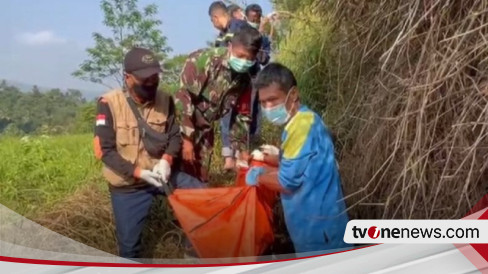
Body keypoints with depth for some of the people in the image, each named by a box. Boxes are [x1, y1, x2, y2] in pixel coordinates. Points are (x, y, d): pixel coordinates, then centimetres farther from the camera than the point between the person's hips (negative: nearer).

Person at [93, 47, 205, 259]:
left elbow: (175, 136, -2)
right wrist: (138, 172, -25)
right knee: (129, 241, 8)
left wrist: (166, 160, -22)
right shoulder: (109, 104, -17)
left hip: (160, 173, 3)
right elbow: (104, 151, -17)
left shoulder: (165, 101, -5)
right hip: (127, 184, -3)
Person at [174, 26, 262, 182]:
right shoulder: (203, 59, -20)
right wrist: (187, 139, -22)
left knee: (200, 178, 11)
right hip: (182, 124, -5)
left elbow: (242, 116, 8)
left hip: (205, 131, 5)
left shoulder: (244, 80, -2)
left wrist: (241, 150, 5)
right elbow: (183, 97, -22)